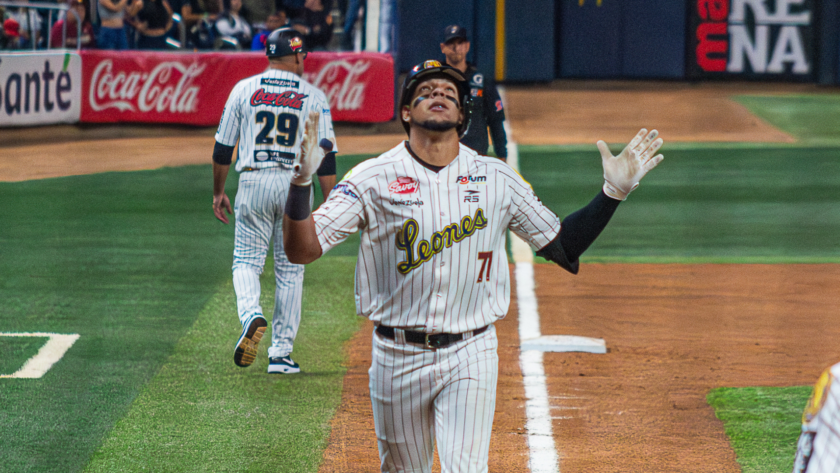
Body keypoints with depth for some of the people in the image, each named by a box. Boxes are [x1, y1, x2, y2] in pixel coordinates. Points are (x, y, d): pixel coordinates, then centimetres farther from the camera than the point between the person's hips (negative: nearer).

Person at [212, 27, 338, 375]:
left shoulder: (244, 89, 4)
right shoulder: (314, 97, 2)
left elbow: (223, 147, 7)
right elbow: (326, 155, -3)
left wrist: (218, 191, 18)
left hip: (253, 182, 0)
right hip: (295, 184, 0)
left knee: (247, 260, 8)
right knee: (290, 269, 8)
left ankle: (251, 315, -24)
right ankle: (281, 354, 8)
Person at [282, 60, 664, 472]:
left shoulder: (497, 179, 5)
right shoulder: (372, 179, -3)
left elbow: (562, 246, 12)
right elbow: (301, 249, -11)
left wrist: (613, 192, 3)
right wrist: (301, 181, -27)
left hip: (471, 358, 0)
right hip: (398, 357, 0)